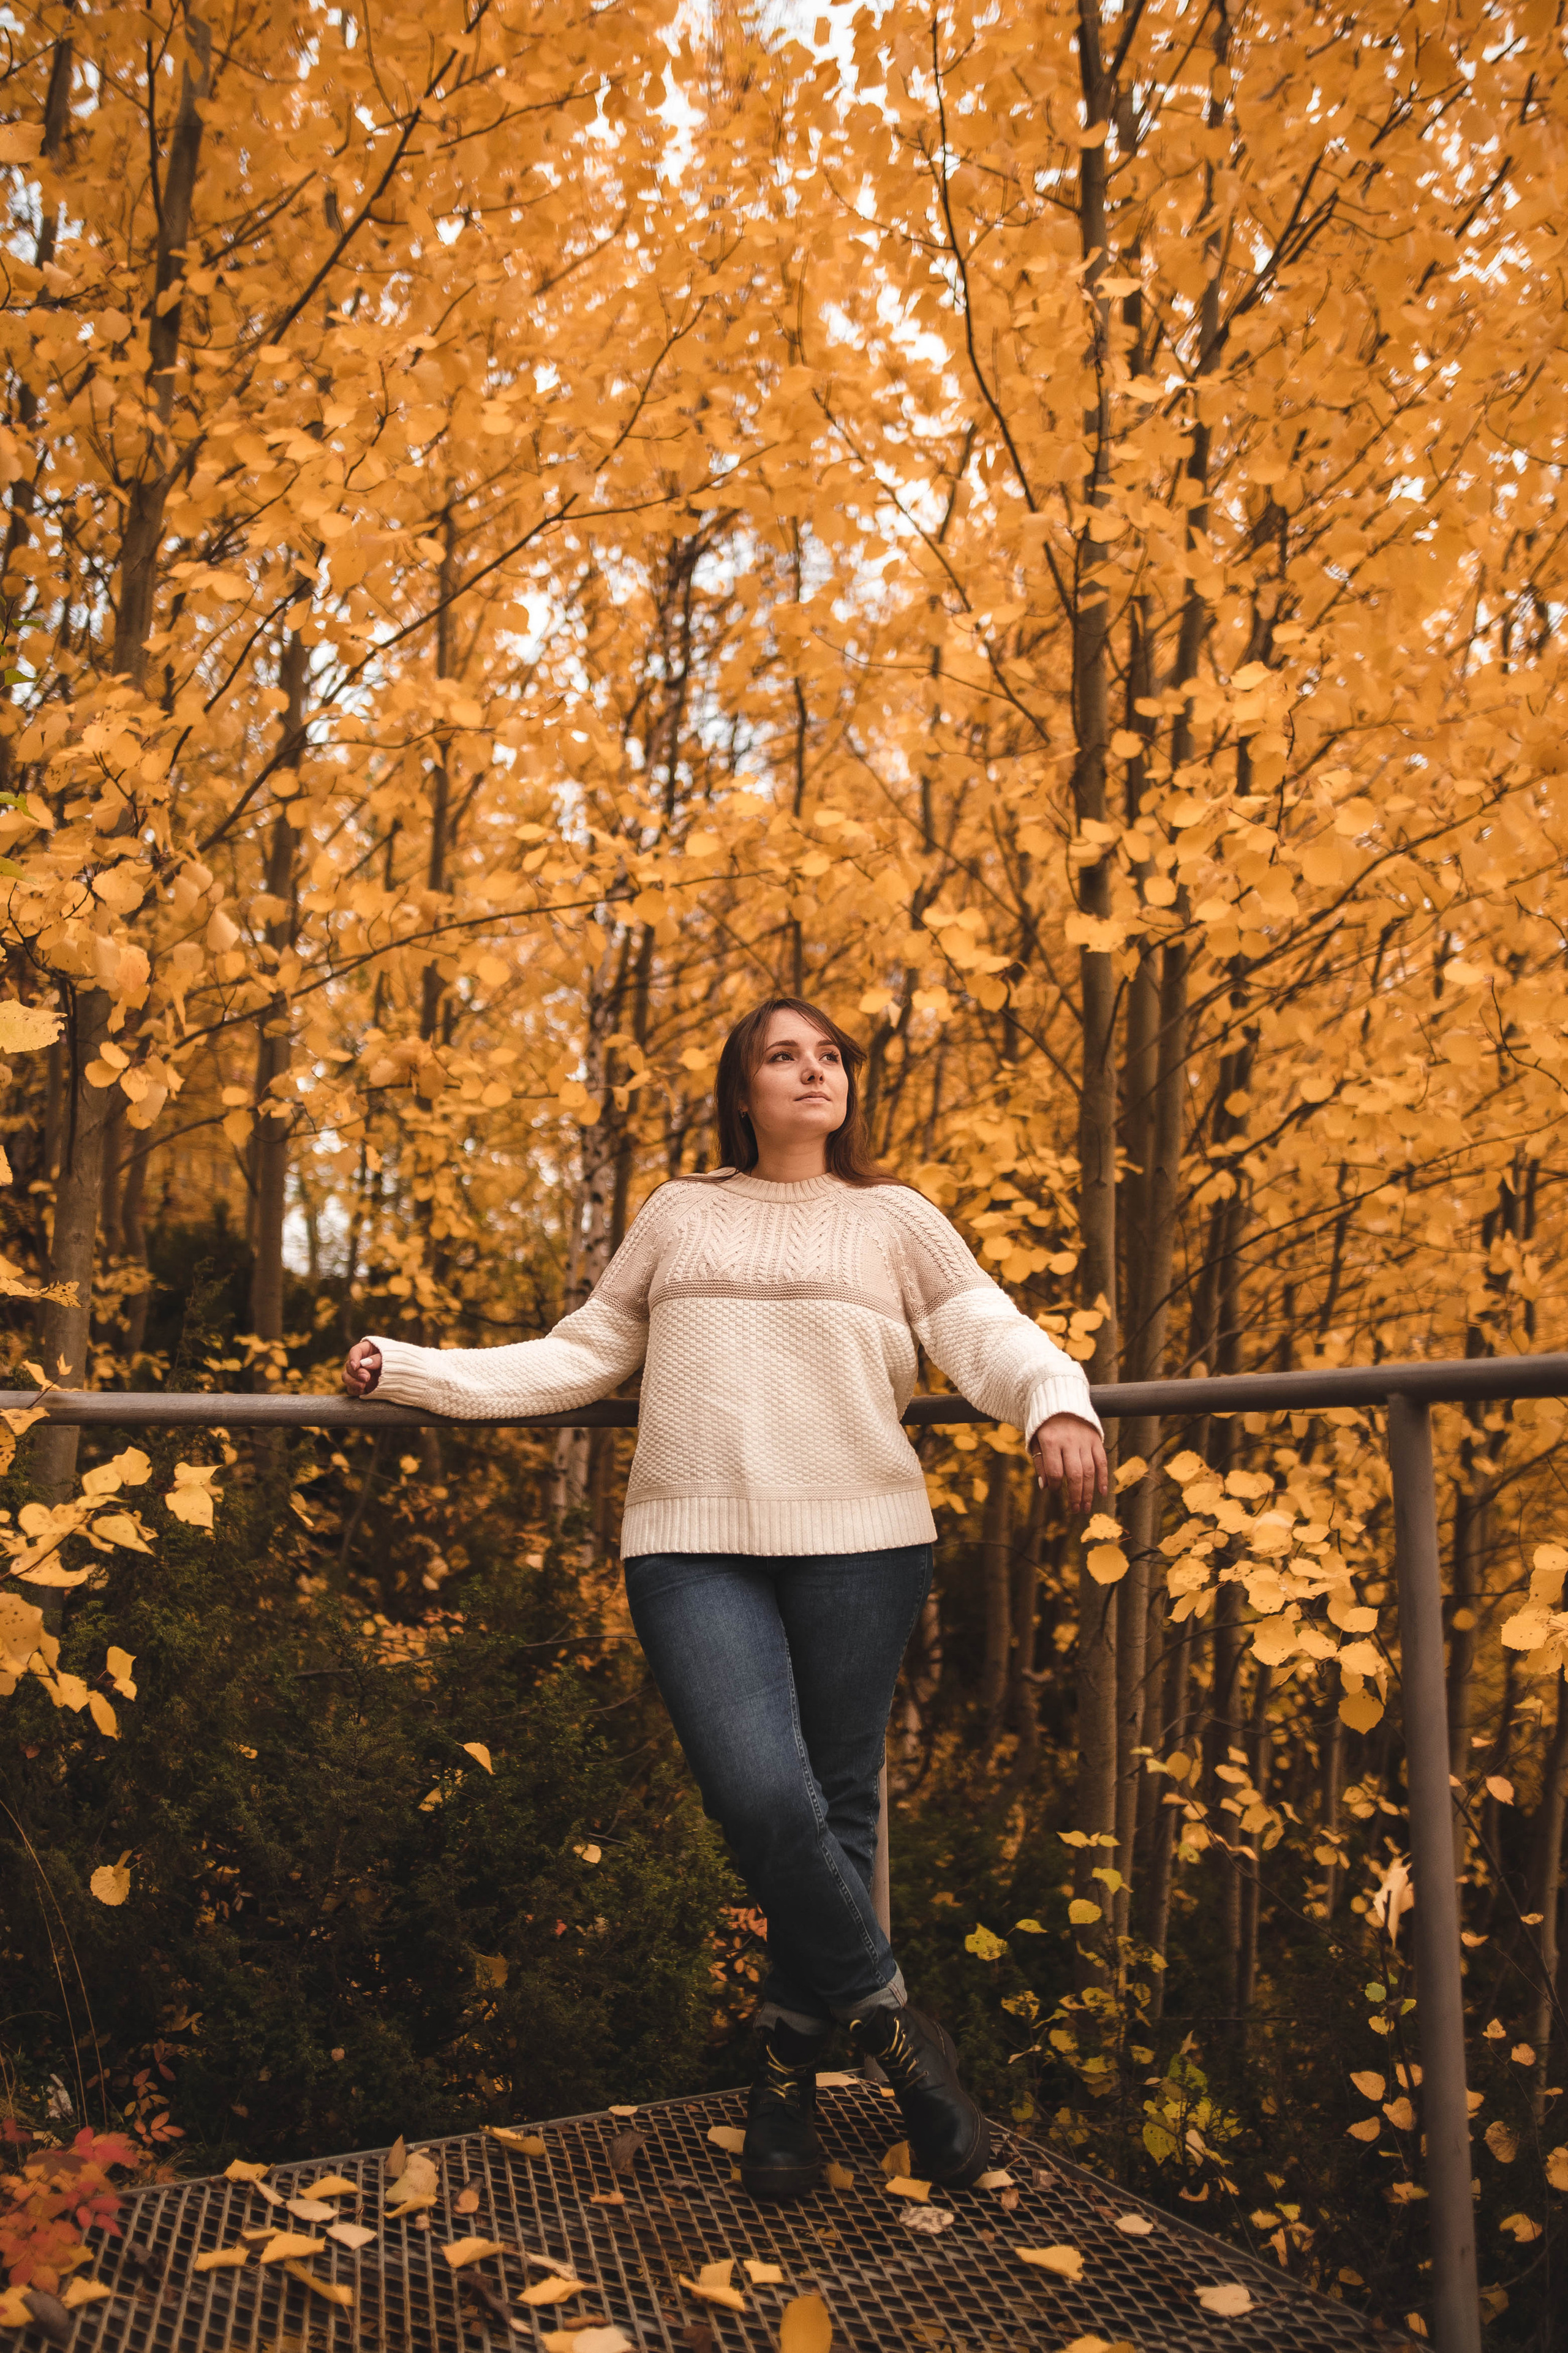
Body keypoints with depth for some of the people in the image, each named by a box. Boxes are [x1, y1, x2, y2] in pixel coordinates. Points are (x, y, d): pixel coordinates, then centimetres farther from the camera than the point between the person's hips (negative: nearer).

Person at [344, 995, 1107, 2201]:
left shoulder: (895, 1218, 13)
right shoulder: (680, 1213, 17)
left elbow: (991, 1335, 1)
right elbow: (580, 1358, 19)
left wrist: (1058, 1408, -21)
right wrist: (412, 1369, 13)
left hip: (858, 1544, 0)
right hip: (693, 1547, 0)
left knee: (837, 1807, 3)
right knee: (761, 1796, -16)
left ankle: (793, 2061, 25)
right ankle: (894, 2027, 8)